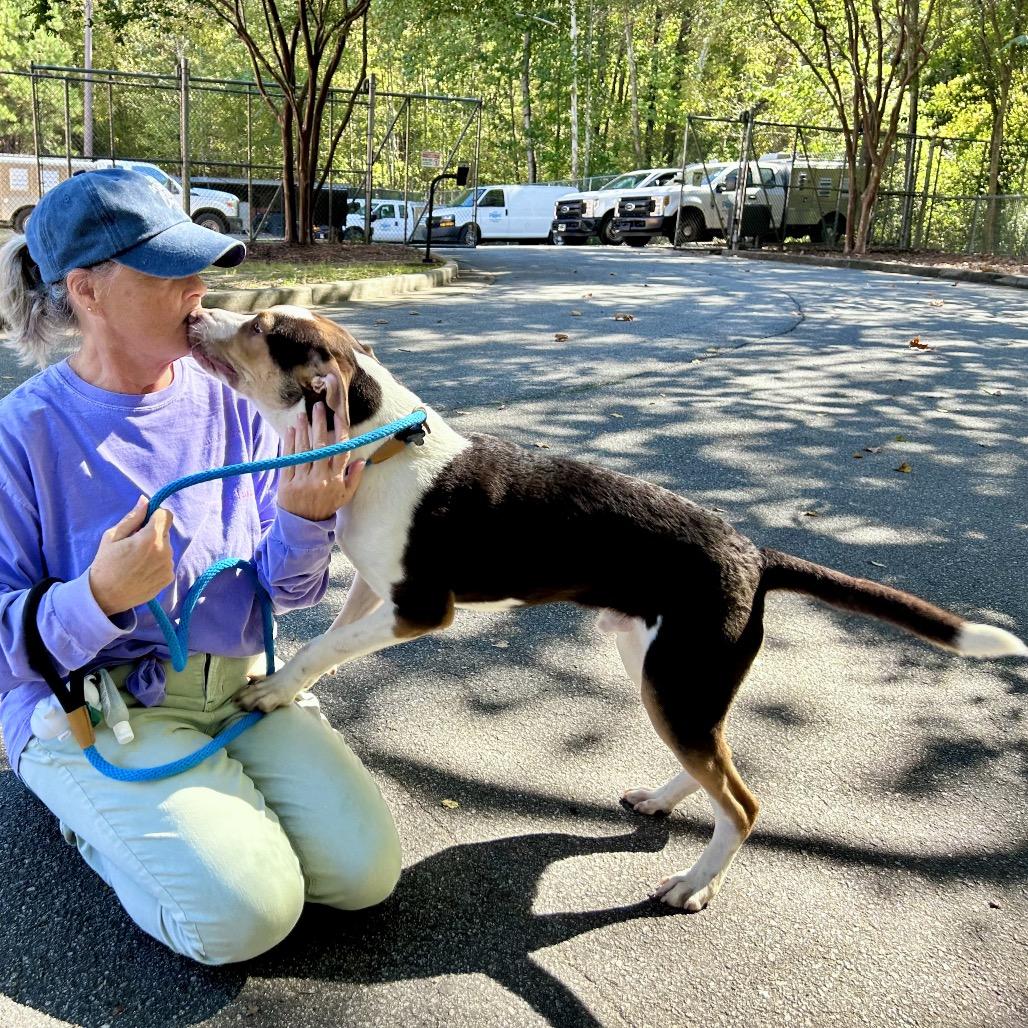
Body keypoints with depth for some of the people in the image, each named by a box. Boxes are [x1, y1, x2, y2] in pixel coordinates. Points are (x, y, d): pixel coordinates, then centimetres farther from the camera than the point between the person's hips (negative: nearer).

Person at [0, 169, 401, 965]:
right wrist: (100, 600, -32)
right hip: (96, 705, -4)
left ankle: (207, 796, 16)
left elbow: (287, 589, -2)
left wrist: (305, 517, -23)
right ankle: (94, 812, 8)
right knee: (244, 912, -19)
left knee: (367, 868, -7)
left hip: (239, 682, 5)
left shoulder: (226, 401, -3)